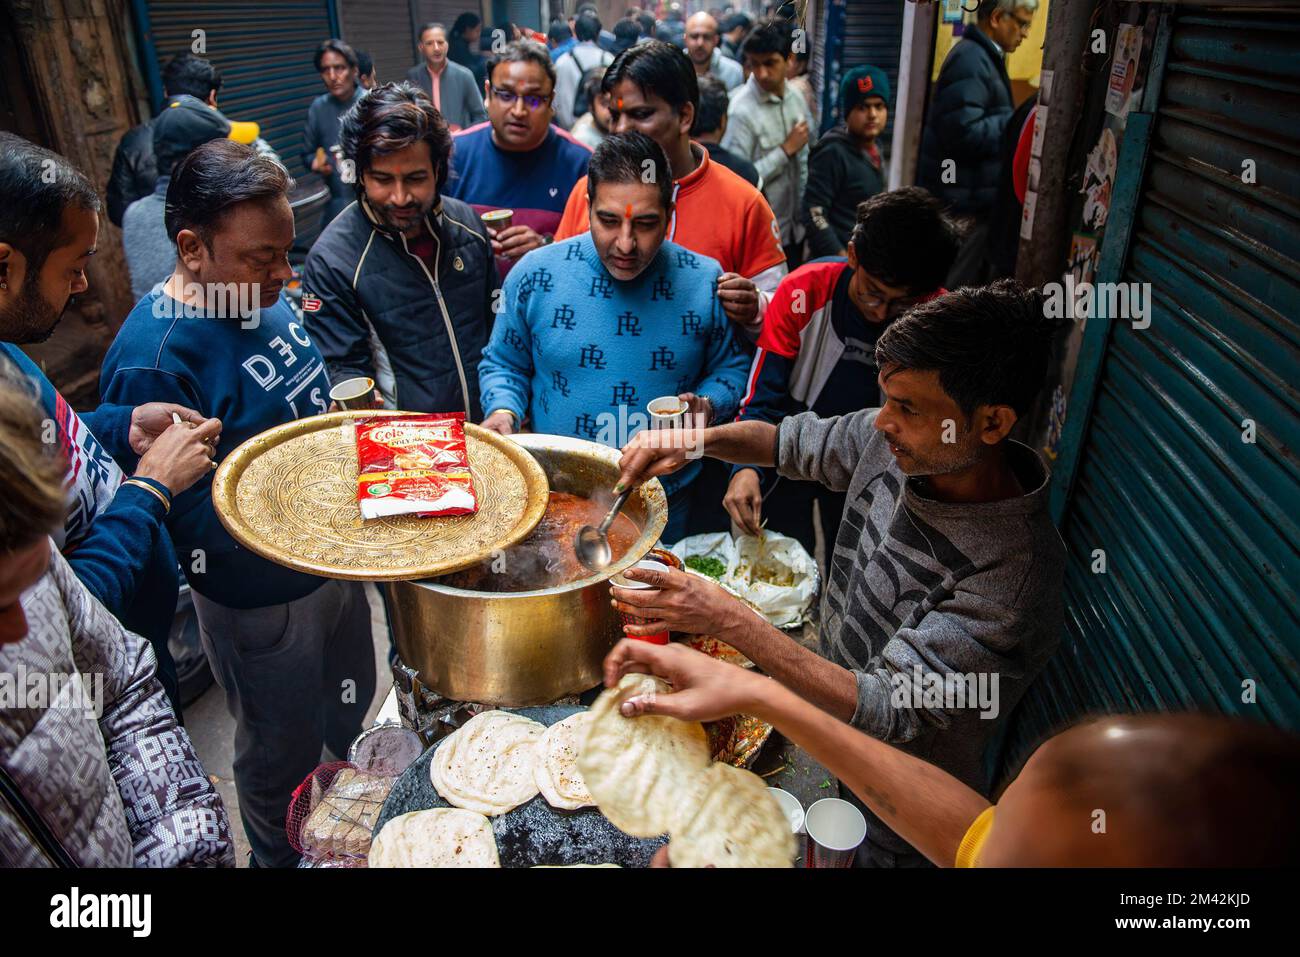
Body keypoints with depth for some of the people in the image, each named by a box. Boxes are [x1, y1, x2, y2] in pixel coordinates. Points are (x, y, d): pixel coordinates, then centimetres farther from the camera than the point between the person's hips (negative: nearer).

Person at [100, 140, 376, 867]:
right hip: (259, 596, -8)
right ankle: (282, 859, 49)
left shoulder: (262, 295, -4)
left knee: (356, 717, 30)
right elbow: (177, 513, -27)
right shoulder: (153, 358, -29)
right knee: (284, 757, 18)